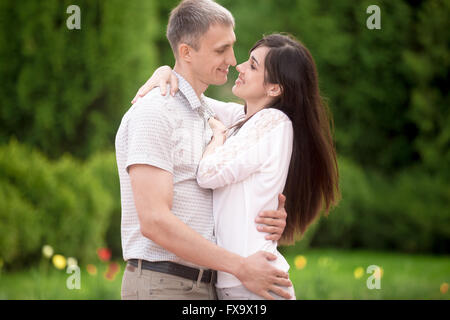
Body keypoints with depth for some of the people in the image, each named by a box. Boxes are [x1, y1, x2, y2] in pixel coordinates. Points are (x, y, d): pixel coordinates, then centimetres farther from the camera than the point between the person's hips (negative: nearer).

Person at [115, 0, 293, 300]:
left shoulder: (209, 115, 17)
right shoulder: (153, 114, -11)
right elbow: (154, 221, -20)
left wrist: (272, 219, 0)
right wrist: (242, 268, -19)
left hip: (206, 286, 8)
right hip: (161, 286, -8)